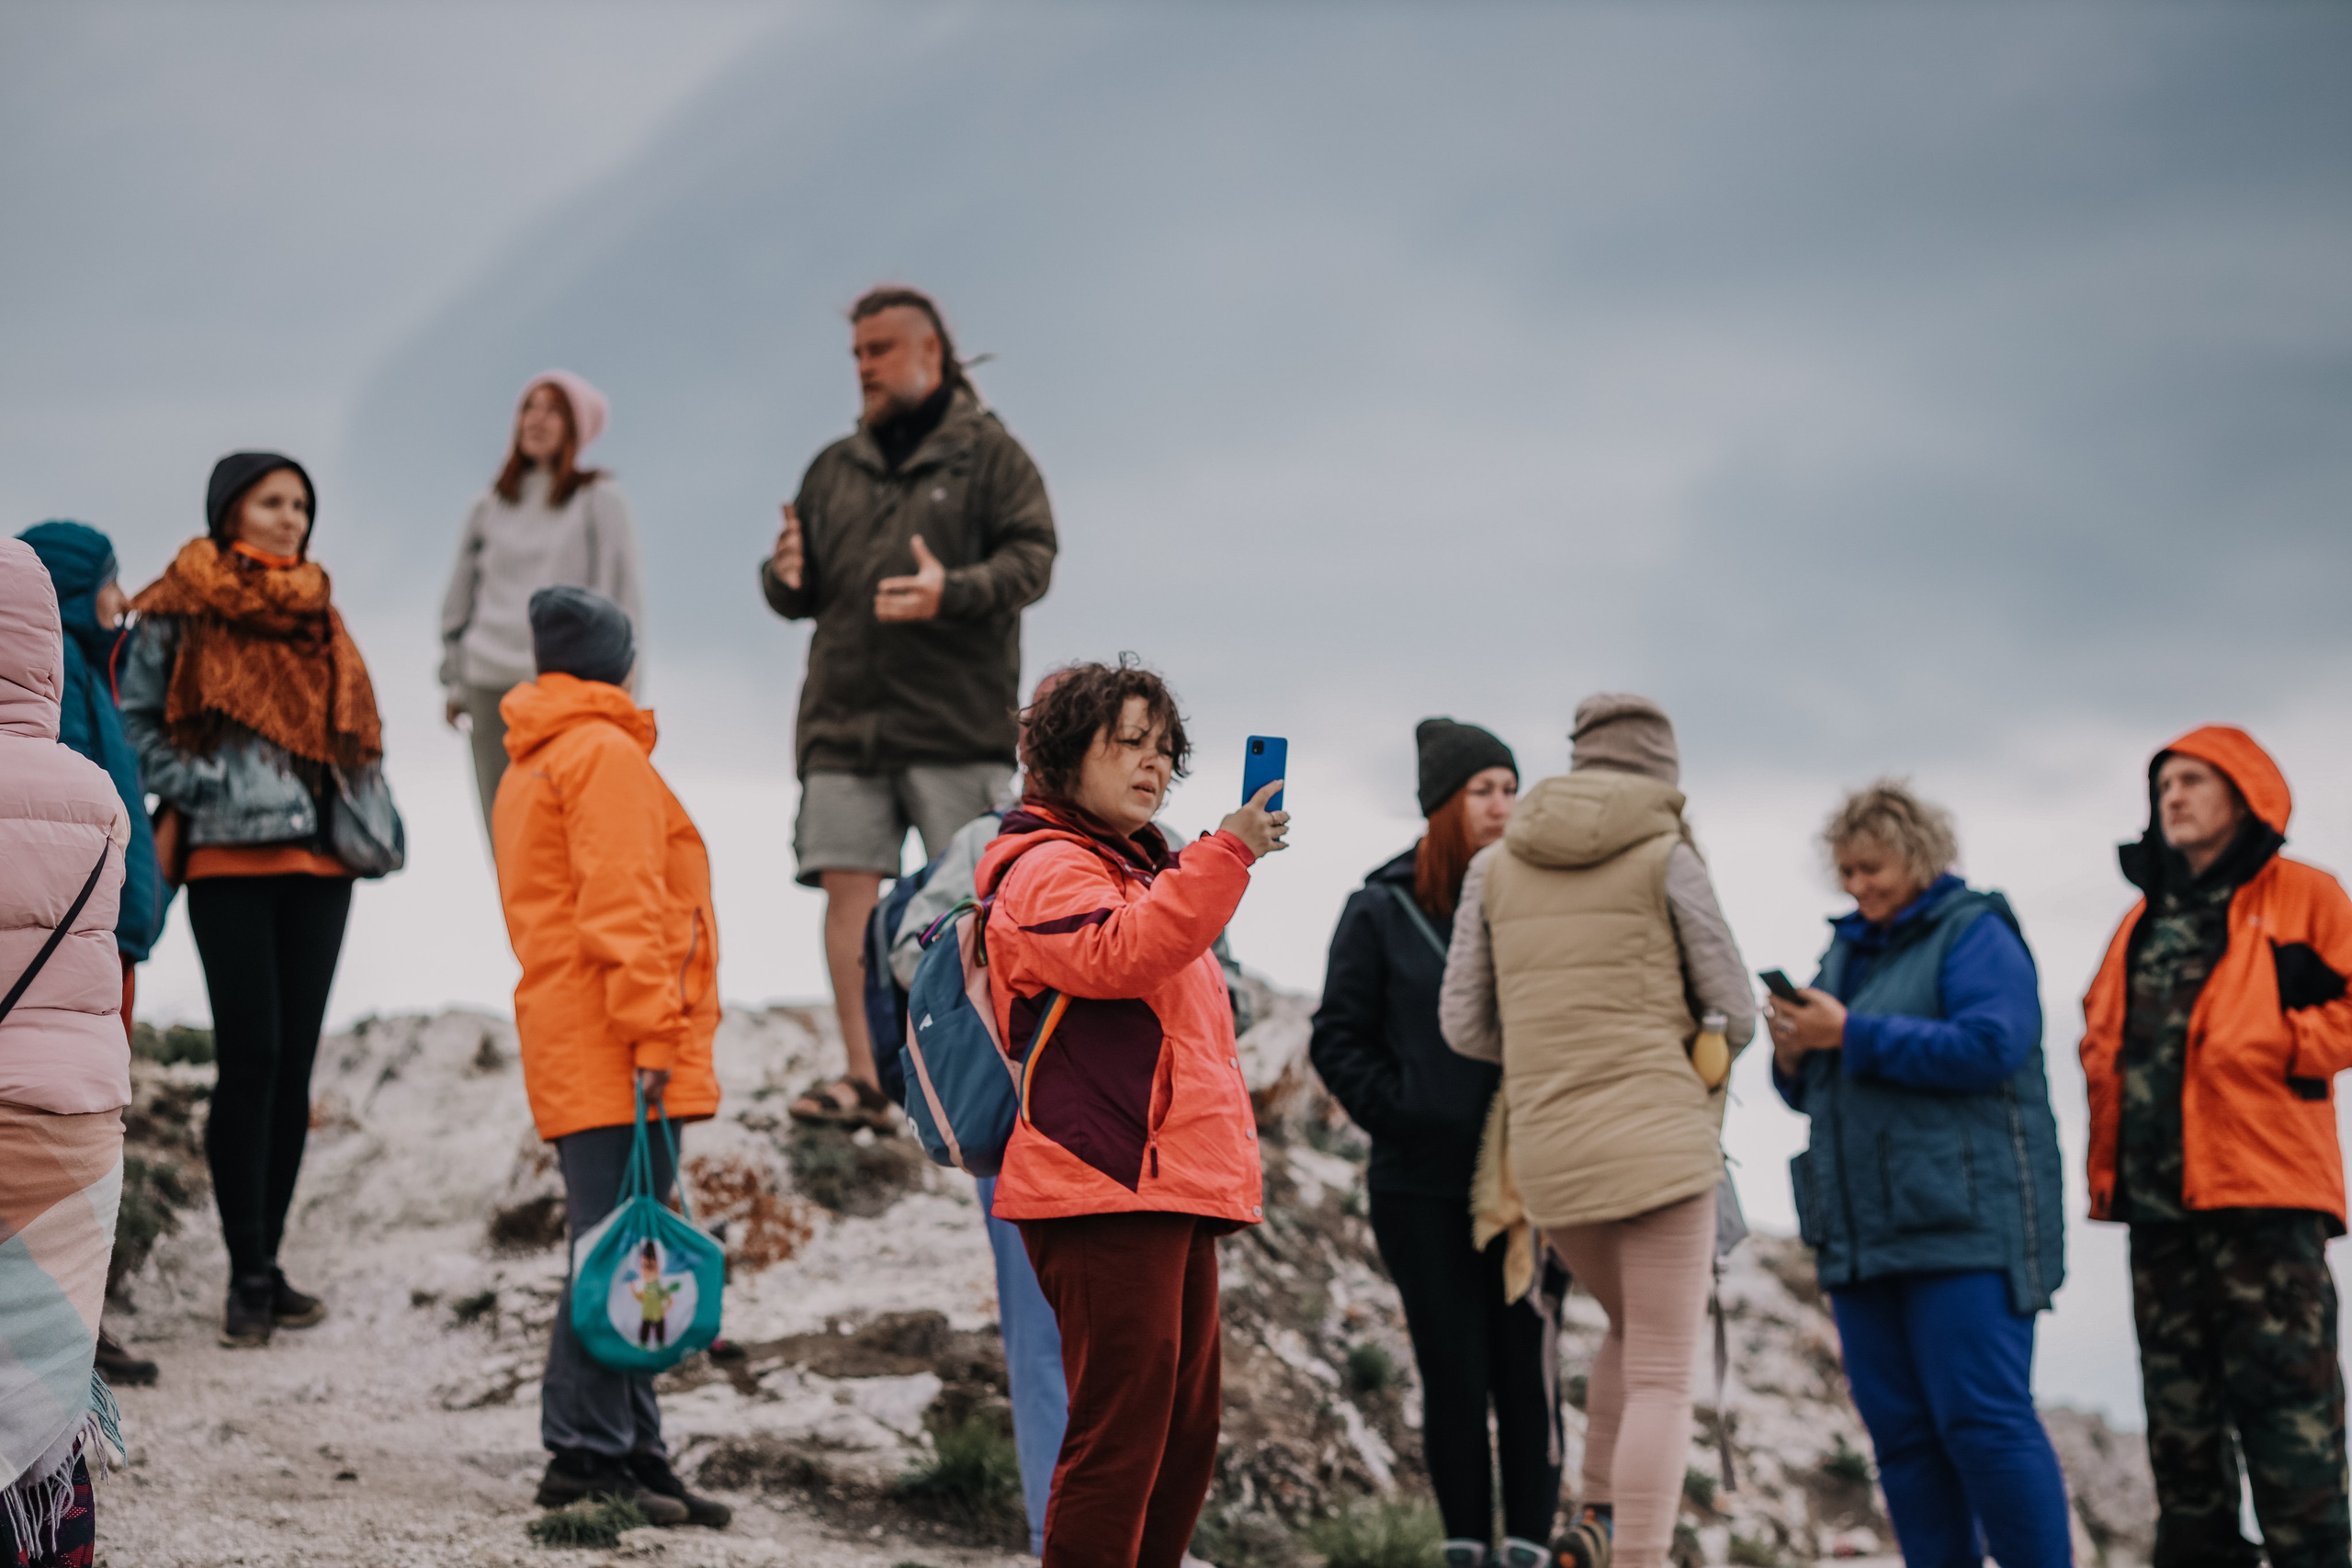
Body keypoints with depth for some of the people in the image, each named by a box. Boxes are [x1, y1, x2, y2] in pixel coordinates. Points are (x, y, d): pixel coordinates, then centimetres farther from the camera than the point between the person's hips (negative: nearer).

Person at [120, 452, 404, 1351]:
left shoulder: (314, 613, 17)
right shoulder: (182, 614, 0)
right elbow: (133, 728, -2)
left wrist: (367, 827, 10)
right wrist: (204, 788, -12)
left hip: (317, 863, 5)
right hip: (230, 862, -5)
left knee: (293, 1064, 5)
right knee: (252, 1058, -11)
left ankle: (267, 1261, 11)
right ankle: (248, 1276, -8)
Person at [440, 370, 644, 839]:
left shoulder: (598, 500, 5)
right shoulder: (490, 506, 16)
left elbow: (621, 592, 1)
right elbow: (460, 599, 21)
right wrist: (452, 682, 15)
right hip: (491, 685, 4)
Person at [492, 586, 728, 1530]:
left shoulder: (530, 768, 25)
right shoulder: (605, 753, -6)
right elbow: (620, 901, -16)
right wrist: (652, 1031, -20)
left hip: (573, 1052, 10)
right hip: (615, 1058, -10)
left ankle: (632, 1452, 10)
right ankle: (587, 1452, -12)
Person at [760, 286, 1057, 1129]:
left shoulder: (989, 454, 4)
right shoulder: (834, 468, 18)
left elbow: (1031, 558, -6)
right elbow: (803, 595, 19)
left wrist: (951, 591, -23)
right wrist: (785, 577, -5)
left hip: (959, 717, -4)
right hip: (844, 716, 4)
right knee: (848, 885, -3)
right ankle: (863, 1076, -2)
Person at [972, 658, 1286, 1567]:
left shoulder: (1136, 868, 27)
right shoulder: (1048, 869, -5)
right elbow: (1122, 953, -27)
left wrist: (1225, 1166, 27)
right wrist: (1227, 854, -30)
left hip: (1167, 1193, 10)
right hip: (1105, 1187, -10)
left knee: (1184, 1435, 11)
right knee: (1122, 1426, -14)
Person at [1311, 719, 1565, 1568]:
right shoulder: (1382, 910, 1)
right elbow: (1339, 1037, 5)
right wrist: (1396, 1113, -6)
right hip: (1420, 1185, 0)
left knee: (1528, 1370, -3)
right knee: (1453, 1373, 3)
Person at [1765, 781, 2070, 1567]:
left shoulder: (1974, 933, -3)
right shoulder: (1848, 948, 20)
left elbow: (1988, 1045, -19)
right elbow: (1813, 1091, 24)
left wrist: (1852, 1036, -17)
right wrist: (1795, 1058, 0)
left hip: (1963, 1228, -8)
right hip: (1863, 1230, 8)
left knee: (1984, 1420, -12)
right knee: (1900, 1434, 6)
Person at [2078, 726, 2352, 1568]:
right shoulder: (2145, 920, 22)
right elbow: (2101, 1038, 25)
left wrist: (2280, 1049, -10)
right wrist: (2106, 1164, 11)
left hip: (2264, 1197, -6)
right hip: (2158, 1201, 6)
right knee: (2179, 1411, 8)